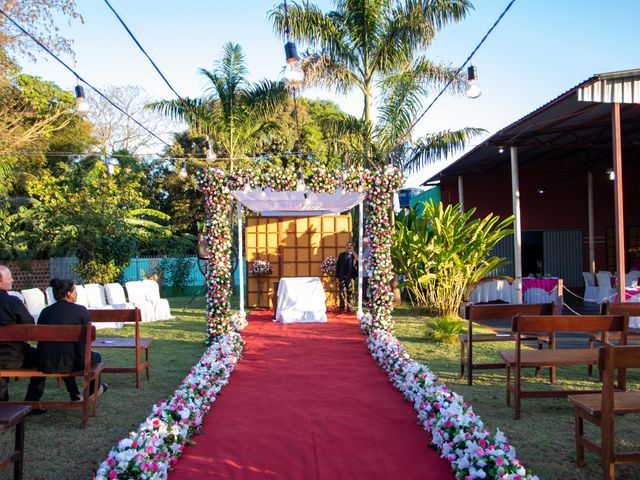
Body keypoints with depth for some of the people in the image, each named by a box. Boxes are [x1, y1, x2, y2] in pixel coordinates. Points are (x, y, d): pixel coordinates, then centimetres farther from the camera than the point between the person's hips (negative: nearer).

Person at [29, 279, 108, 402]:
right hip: (70, 364, -5)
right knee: (96, 357, 25)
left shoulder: (45, 311, 3)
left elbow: (39, 338, 10)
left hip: (46, 365, 5)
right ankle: (94, 389, 49)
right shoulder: (81, 310, -9)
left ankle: (75, 395, 44)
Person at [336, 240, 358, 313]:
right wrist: (337, 277, 1)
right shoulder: (341, 255, 9)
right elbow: (337, 266, 6)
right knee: (342, 293, 0)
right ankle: (342, 308, 3)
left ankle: (349, 308, 12)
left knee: (350, 293, 4)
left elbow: (357, 265, -4)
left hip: (350, 277, 0)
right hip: (342, 277, 0)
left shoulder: (354, 255, 6)